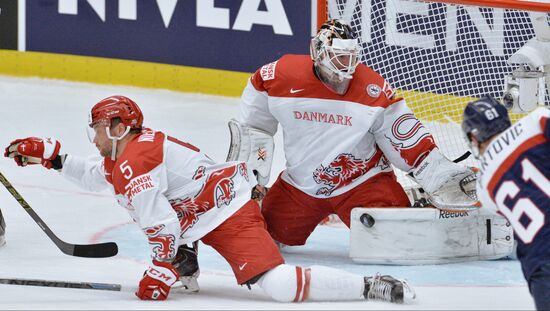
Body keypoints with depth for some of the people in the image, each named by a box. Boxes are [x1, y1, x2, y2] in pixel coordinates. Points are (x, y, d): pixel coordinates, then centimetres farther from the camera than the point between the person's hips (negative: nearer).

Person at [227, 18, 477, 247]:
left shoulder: (374, 89, -17)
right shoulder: (280, 76, -15)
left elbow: (408, 142, -12)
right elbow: (252, 126, 3)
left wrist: (442, 178, -19)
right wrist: (249, 176, 4)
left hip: (361, 179, -2)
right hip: (300, 181, 2)